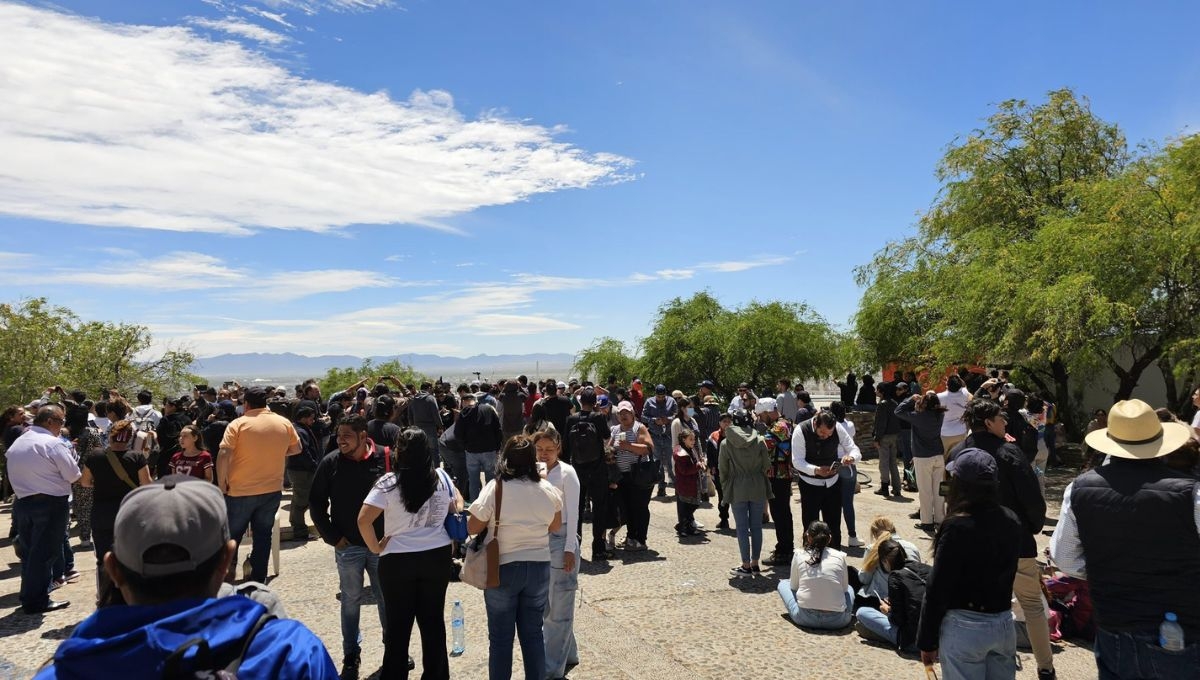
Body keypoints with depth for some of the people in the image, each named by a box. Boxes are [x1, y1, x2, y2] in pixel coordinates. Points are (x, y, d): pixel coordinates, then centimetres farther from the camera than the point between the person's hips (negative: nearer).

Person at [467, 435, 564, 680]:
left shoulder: (495, 488, -15)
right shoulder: (548, 489, -3)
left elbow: (472, 527, -9)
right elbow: (555, 526, 10)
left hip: (503, 568, -3)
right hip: (539, 566, 3)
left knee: (501, 636, 10)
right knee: (533, 633, 16)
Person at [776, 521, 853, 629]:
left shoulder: (799, 554, 3)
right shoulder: (840, 556, 3)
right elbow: (844, 587, 13)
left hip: (805, 618, -2)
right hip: (836, 620, 2)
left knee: (783, 583, 25)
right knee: (849, 589, 33)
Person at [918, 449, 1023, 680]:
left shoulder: (957, 527, -20)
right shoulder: (1011, 521, -1)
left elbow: (938, 589, -15)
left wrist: (927, 641, -6)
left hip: (965, 627, -6)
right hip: (1004, 624, 6)